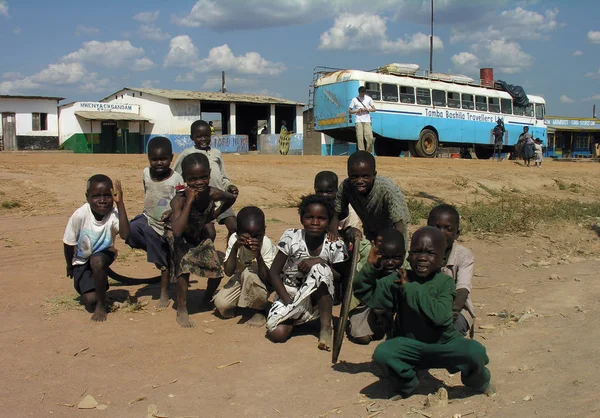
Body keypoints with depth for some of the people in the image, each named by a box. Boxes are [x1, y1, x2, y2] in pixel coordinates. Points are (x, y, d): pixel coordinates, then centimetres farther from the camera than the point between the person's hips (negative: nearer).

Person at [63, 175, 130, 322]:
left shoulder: (113, 214, -25)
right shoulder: (80, 215, -26)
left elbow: (125, 235, -45)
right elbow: (68, 243, -10)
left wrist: (120, 204, -45)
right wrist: (69, 266, 4)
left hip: (103, 255, 0)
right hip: (82, 259, 0)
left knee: (97, 261, -37)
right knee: (90, 300, -14)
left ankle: (101, 305, -14)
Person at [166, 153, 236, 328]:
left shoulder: (212, 194, -26)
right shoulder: (179, 199, -37)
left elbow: (231, 198, -1)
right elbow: (177, 231, -51)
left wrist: (214, 215, -7)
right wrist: (189, 201, -50)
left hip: (201, 236, 4)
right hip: (179, 237, -4)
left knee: (217, 271, 0)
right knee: (184, 264, -27)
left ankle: (207, 299, 32)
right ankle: (181, 311, -10)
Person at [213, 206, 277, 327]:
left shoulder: (266, 244, -27)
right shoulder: (234, 239, -20)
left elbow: (267, 278, -32)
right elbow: (228, 272, -24)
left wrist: (258, 255, -45)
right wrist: (235, 248, -38)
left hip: (261, 285, -3)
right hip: (240, 280, 3)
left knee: (248, 273, -35)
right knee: (220, 304, -19)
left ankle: (260, 310, -11)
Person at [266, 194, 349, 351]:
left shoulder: (335, 245, -12)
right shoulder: (291, 237, -12)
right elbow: (274, 273, -9)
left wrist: (320, 262, -23)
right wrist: (289, 302, -20)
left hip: (317, 301, 0)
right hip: (289, 295, 0)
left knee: (321, 269, -30)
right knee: (277, 333, -27)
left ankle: (326, 327, -19)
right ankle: (293, 315, 9)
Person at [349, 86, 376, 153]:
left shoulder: (368, 98, 10)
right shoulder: (354, 100, 6)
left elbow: (374, 109, 11)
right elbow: (350, 111, 7)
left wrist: (367, 109, -8)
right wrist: (357, 111, -10)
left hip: (367, 121, 1)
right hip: (358, 121, -1)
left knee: (370, 137, -9)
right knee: (360, 138, -8)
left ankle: (369, 153, 3)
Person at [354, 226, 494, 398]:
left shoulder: (444, 282, -11)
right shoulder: (398, 280, -2)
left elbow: (440, 315, -28)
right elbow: (364, 293, 2)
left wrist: (411, 288, -24)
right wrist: (371, 266, -15)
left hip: (443, 345, -1)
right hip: (410, 346, 1)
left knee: (475, 351, -29)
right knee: (381, 353, -29)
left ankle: (480, 382, 12)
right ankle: (406, 385, 7)